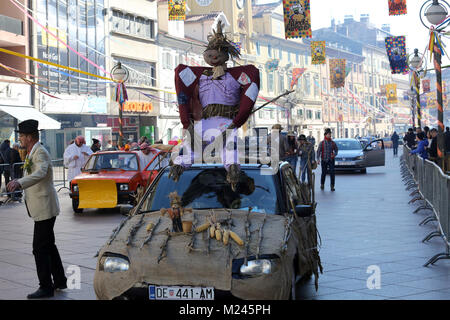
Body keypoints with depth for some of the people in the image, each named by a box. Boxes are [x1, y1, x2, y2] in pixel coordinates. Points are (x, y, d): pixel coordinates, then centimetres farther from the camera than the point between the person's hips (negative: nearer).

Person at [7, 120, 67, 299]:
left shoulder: (40, 153, -19)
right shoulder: (32, 153, 13)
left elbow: (40, 173, -38)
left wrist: (19, 183, -51)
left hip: (45, 208, -10)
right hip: (41, 208, 10)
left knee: (40, 248, -7)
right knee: (48, 245, 17)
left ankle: (46, 287, -1)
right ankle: (60, 281, 27)